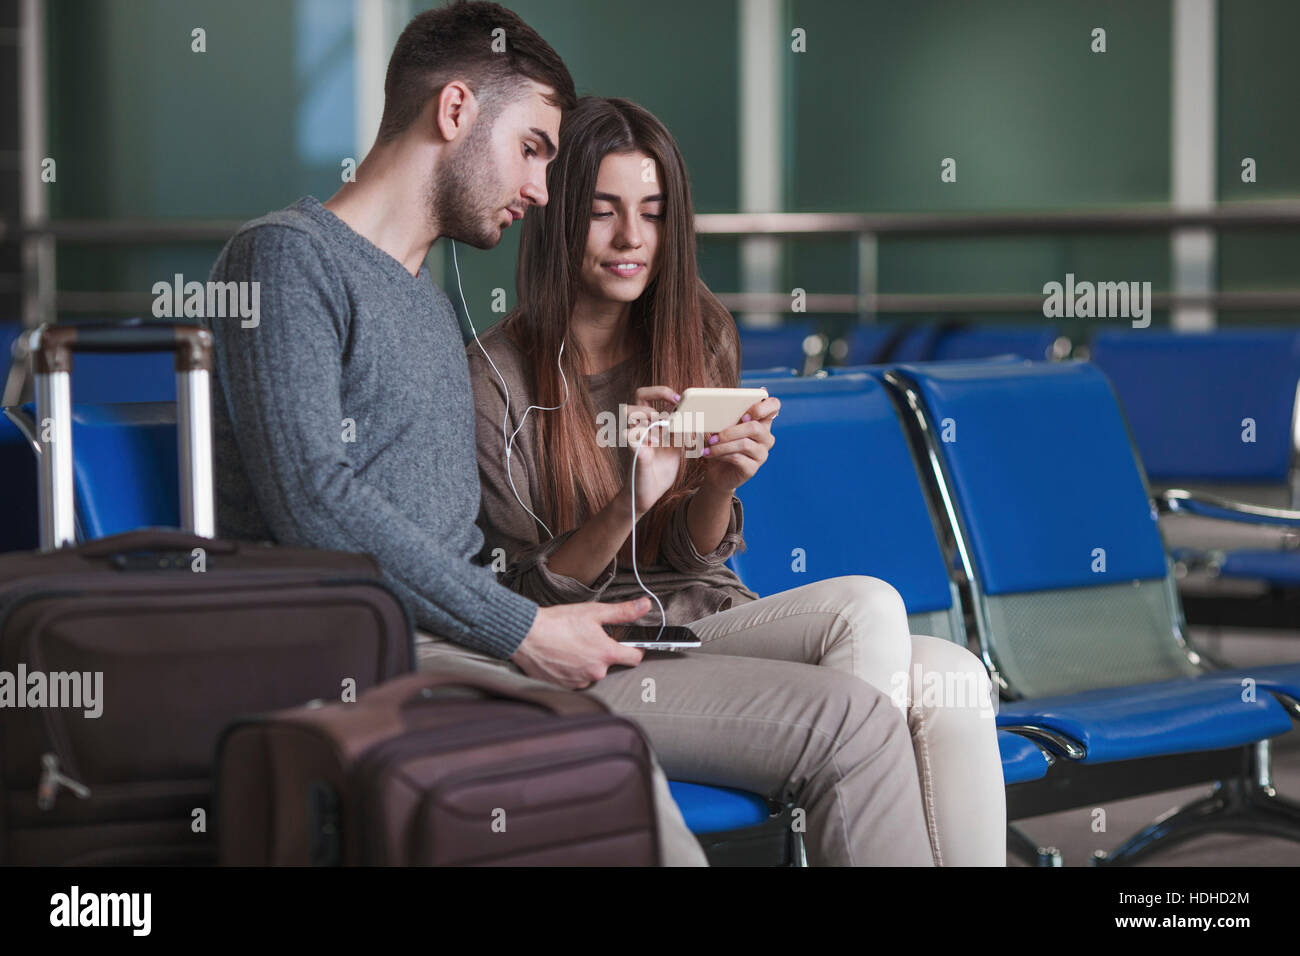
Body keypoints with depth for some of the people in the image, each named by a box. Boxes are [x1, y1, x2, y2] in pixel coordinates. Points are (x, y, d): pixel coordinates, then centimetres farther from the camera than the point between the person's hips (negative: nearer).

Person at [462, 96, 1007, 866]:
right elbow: (523, 596, -6)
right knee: (869, 608, -29)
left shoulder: (701, 335, 10)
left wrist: (721, 488, -14)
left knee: (952, 679, -24)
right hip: (599, 668, -5)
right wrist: (628, 505, -24)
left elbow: (694, 556, 10)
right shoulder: (499, 376, -6)